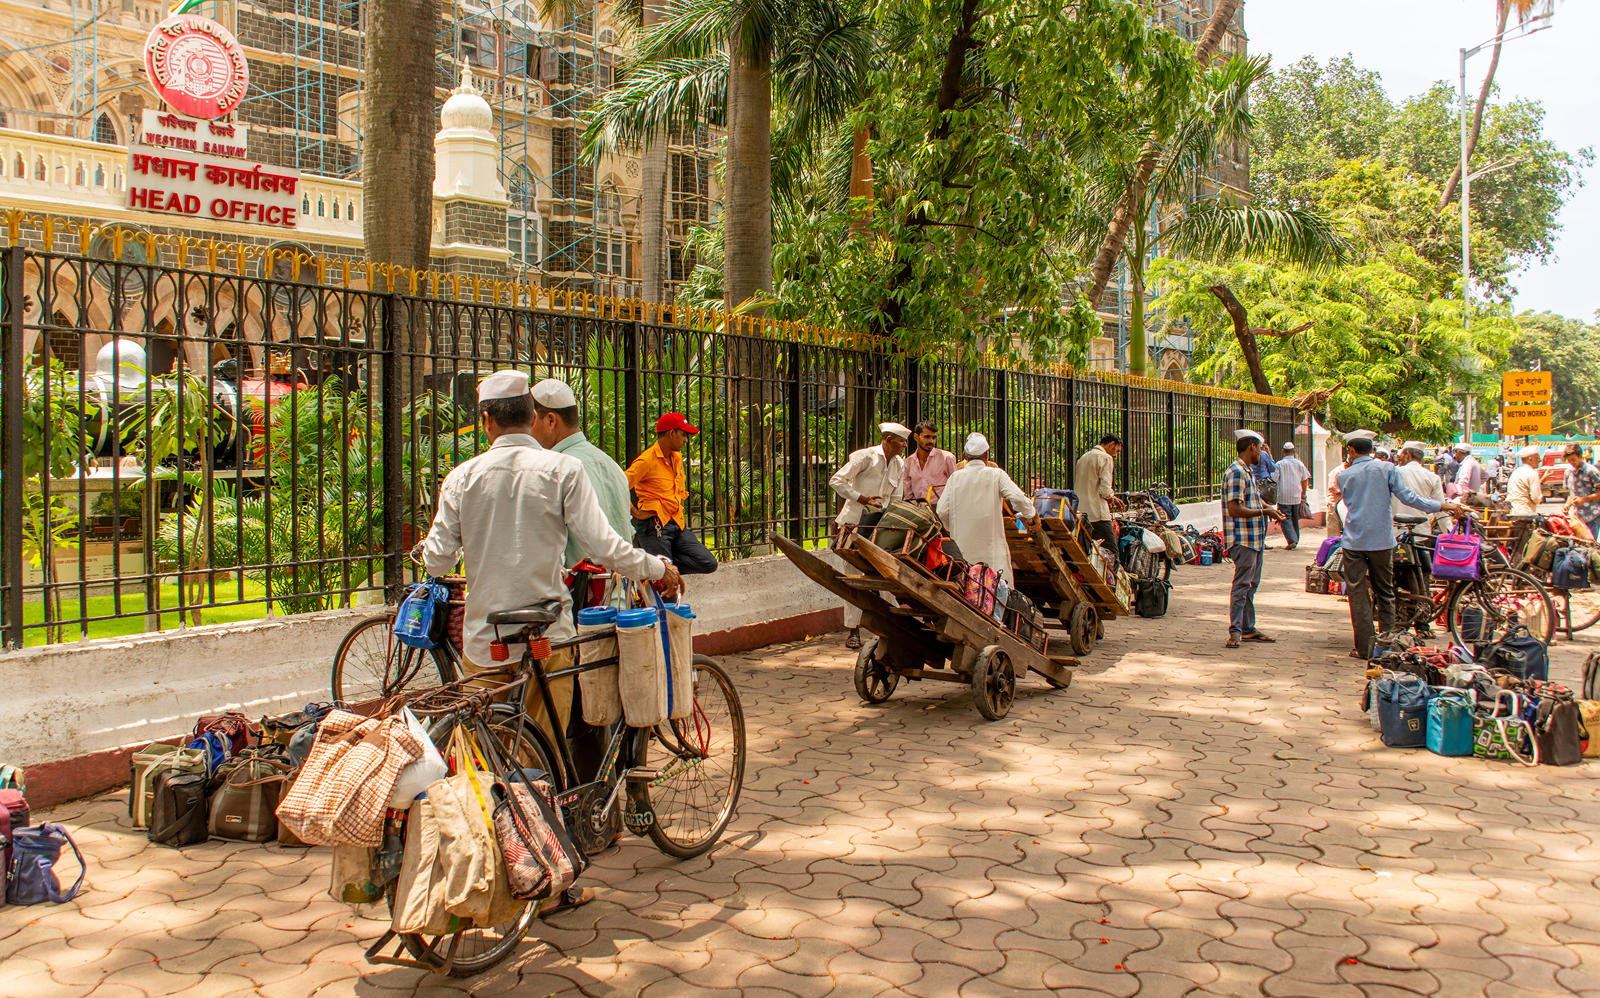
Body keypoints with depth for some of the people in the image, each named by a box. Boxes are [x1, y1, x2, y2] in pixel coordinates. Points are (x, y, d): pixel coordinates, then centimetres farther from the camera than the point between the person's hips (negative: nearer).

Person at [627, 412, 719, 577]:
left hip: (677, 525, 8)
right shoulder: (646, 460, -12)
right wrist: (635, 512, -14)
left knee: (709, 564, -5)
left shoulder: (677, 458, 15)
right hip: (655, 526, -8)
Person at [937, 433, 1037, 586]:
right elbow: (1019, 498, -12)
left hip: (963, 543, 3)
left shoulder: (955, 477, 3)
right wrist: (1031, 516, 7)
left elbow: (942, 511, -1)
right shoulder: (996, 475, -3)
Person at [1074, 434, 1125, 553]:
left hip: (1081, 514, 8)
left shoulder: (1083, 458, 19)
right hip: (1097, 514, -8)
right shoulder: (1106, 458, -7)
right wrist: (1113, 498, 6)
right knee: (1111, 552, -7)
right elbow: (1105, 490, -16)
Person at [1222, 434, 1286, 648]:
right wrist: (1264, 512, -15)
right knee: (1242, 585, -8)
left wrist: (1270, 509, 11)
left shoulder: (1249, 472, 17)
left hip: (1255, 538, 10)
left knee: (1252, 584, 14)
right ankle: (1235, 631, -5)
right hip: (1243, 539, -10)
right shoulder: (1236, 472, -15)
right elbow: (1234, 509, -22)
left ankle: (1248, 629, 20)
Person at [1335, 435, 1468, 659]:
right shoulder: (1387, 469, -1)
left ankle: (1364, 647, 0)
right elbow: (1408, 497, -8)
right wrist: (1444, 505, -5)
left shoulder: (1344, 475, 4)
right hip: (1381, 540, 0)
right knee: (1384, 592, 12)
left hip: (1354, 540, 0)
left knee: (1357, 594, 2)